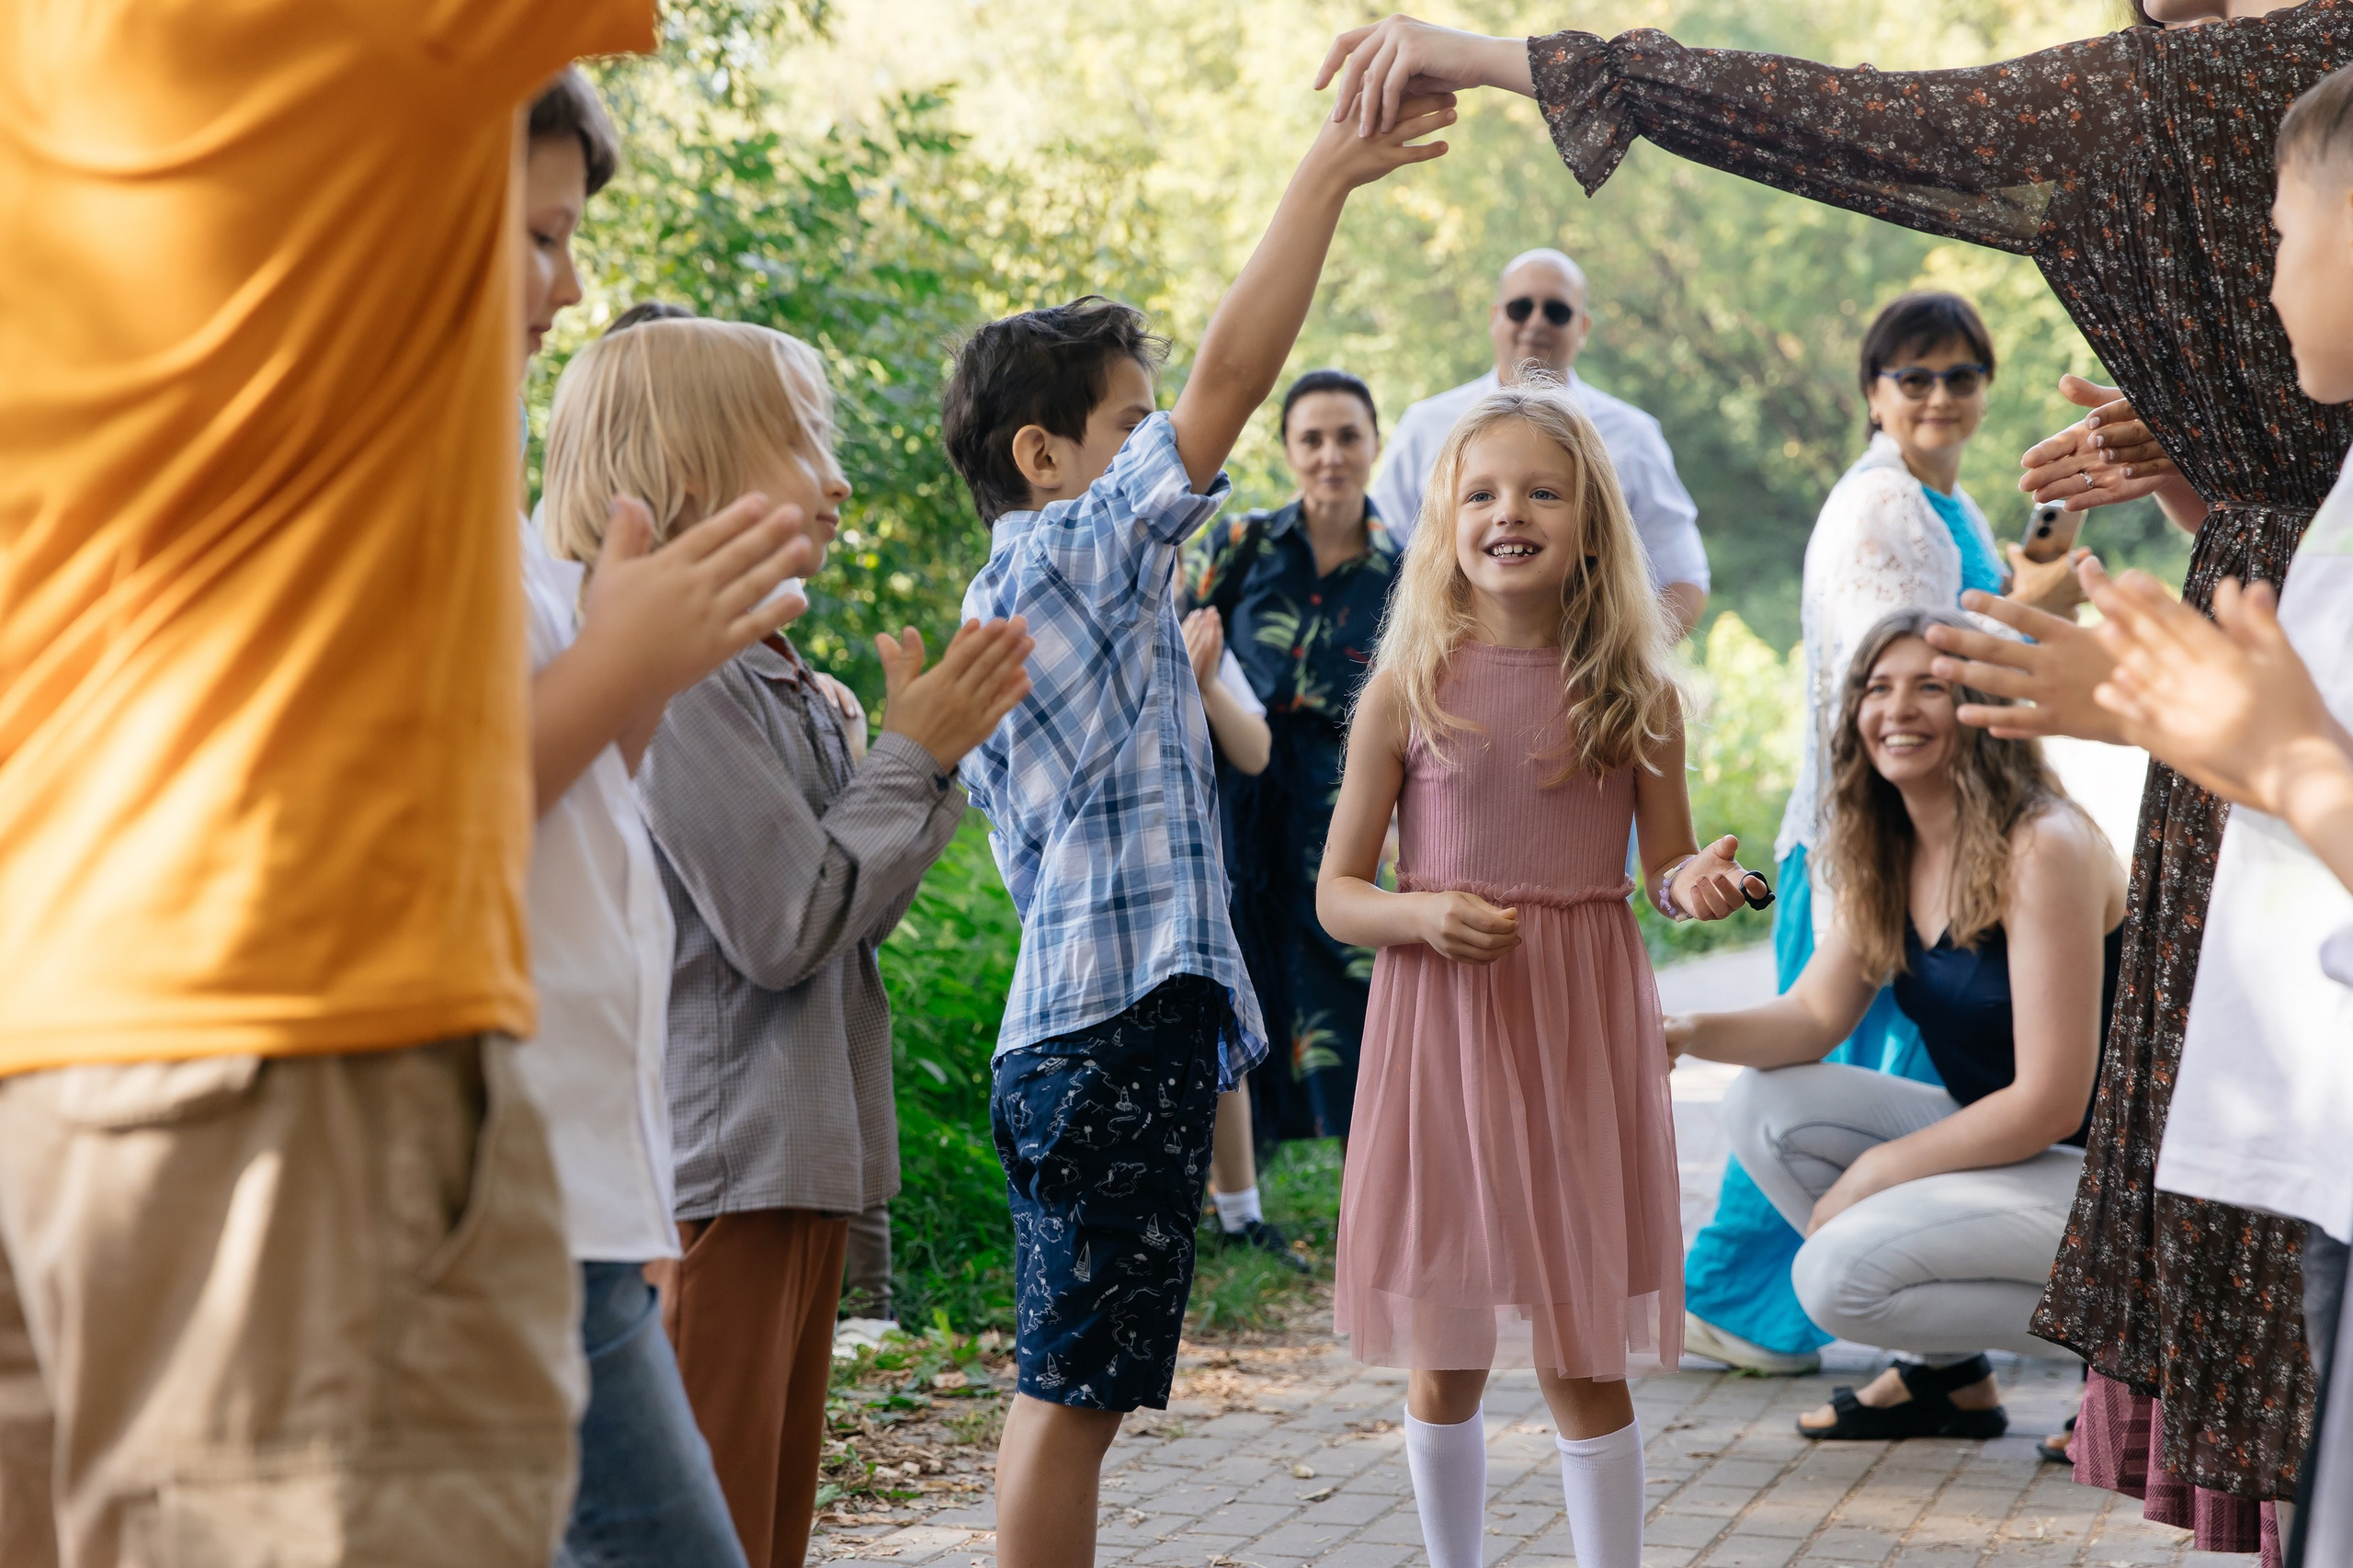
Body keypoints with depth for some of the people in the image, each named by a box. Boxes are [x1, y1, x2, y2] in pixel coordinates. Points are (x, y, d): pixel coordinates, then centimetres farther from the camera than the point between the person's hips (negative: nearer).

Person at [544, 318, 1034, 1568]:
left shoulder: (760, 669, 15)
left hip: (794, 1165, 10)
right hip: (711, 1179, -10)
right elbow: (787, 922, -19)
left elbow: (848, 912, 19)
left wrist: (926, 751, 7)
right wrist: (910, 757, -7)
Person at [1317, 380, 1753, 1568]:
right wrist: (1422, 914, -18)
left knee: (1581, 1358, 3)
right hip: (1440, 1033, 0)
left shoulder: (1635, 691, 1)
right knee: (1443, 1362, 8)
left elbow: (1666, 869, 10)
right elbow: (1337, 894, 3)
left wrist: (1696, 885, -13)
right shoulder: (1408, 689, -2)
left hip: (1583, 1042, 0)